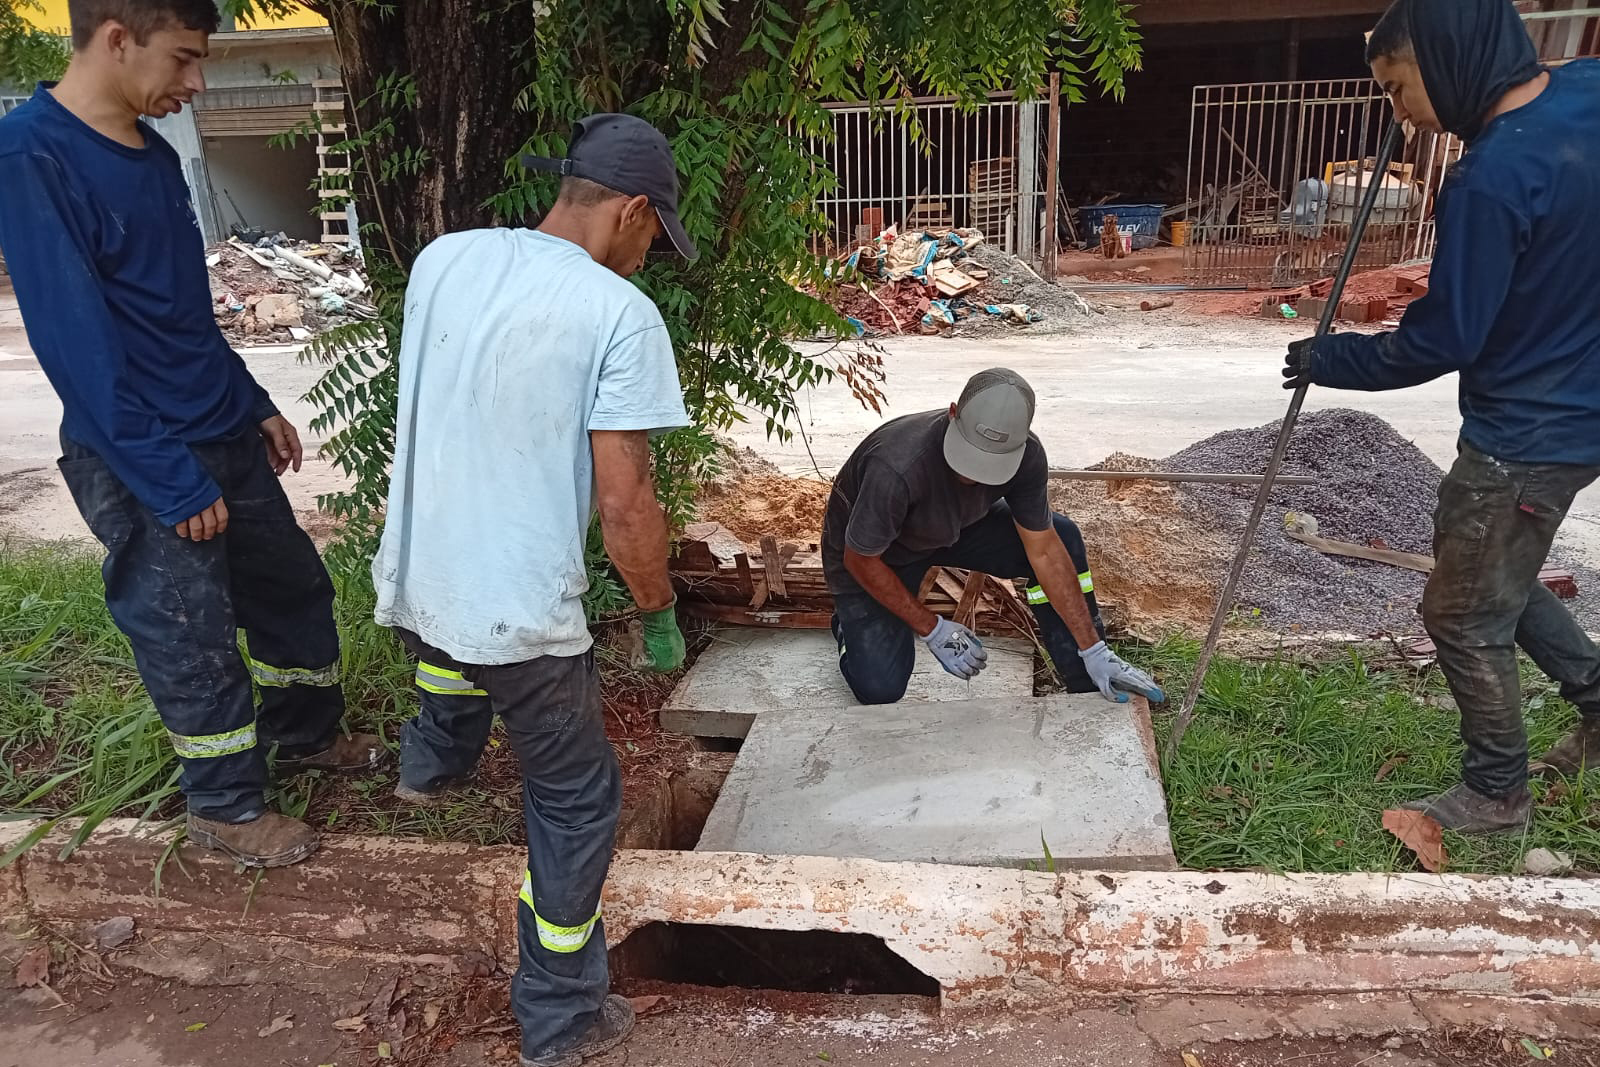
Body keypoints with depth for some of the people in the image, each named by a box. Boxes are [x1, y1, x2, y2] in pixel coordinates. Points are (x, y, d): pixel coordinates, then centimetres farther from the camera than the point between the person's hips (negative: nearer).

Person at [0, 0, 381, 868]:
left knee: (295, 585, 18)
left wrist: (254, 405, 17)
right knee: (193, 640, 6)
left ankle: (306, 734, 40)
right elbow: (75, 343, -21)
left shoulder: (152, 153, 7)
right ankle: (226, 806, 26)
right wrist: (172, 484, -20)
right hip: (142, 464, -8)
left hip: (225, 437, 8)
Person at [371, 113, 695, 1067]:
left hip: (408, 587, 6)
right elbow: (622, 501, -19)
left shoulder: (443, 260, 2)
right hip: (522, 615, -6)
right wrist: (659, 614, -2)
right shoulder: (619, 313, -17)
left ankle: (433, 762, 62)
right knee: (576, 803, 15)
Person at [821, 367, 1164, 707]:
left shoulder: (1025, 454, -26)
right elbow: (861, 561, -25)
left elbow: (1044, 552, -15)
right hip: (874, 552, -4)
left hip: (955, 525, 4)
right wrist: (933, 629, -22)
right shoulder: (896, 467, -41)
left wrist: (1095, 653, -15)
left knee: (1062, 537, -15)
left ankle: (1089, 689, 0)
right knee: (880, 689, -15)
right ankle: (853, 620, 19)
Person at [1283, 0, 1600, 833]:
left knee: (1463, 615, 9)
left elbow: (1440, 341, -23)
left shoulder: (1492, 179, -28)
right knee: (1494, 577, 27)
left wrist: (1328, 360, -7)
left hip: (1526, 435, -9)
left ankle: (1495, 793, 26)